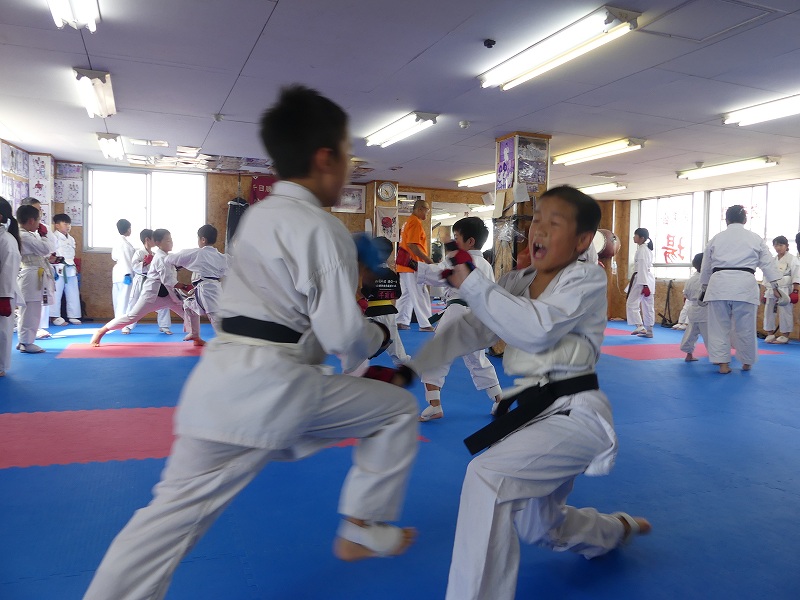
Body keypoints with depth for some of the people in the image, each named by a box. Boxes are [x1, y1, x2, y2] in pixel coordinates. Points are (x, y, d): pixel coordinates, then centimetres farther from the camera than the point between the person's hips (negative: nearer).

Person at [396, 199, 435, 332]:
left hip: (405, 265, 10)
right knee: (420, 295, -6)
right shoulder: (416, 223, -14)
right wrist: (428, 260, -19)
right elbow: (412, 245, -23)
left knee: (407, 294, 14)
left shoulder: (409, 222, 18)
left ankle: (400, 321, 17)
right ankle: (424, 324, -3)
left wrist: (425, 259, 18)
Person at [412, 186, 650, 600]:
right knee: (538, 528, 25)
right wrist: (412, 365, -6)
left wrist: (471, 283, -26)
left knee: (487, 475, -30)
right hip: (534, 411, 8)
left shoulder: (587, 280, -11)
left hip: (574, 413, -8)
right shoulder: (517, 284, 7)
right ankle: (618, 529, 56)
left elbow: (537, 329, -28)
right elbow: (470, 330, 4)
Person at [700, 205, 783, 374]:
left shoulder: (716, 238, 14)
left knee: (720, 326, 7)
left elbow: (706, 266, 20)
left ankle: (723, 364, 8)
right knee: (745, 327, 11)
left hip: (719, 284, 1)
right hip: (745, 285, 0)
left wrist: (704, 288, 31)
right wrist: (775, 286, 14)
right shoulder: (755, 238, 11)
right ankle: (746, 362, 25)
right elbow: (768, 263, 10)